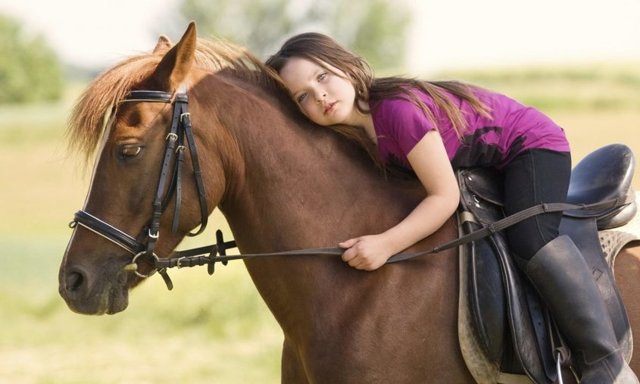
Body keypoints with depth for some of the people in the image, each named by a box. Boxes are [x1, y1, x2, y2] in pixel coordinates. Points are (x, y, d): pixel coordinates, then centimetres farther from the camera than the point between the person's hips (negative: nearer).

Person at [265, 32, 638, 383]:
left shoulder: (398, 108, -33)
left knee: (530, 239, -30)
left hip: (531, 143, -10)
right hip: (484, 167, 10)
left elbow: (446, 196, -32)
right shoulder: (356, 137, -7)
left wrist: (386, 244, -40)